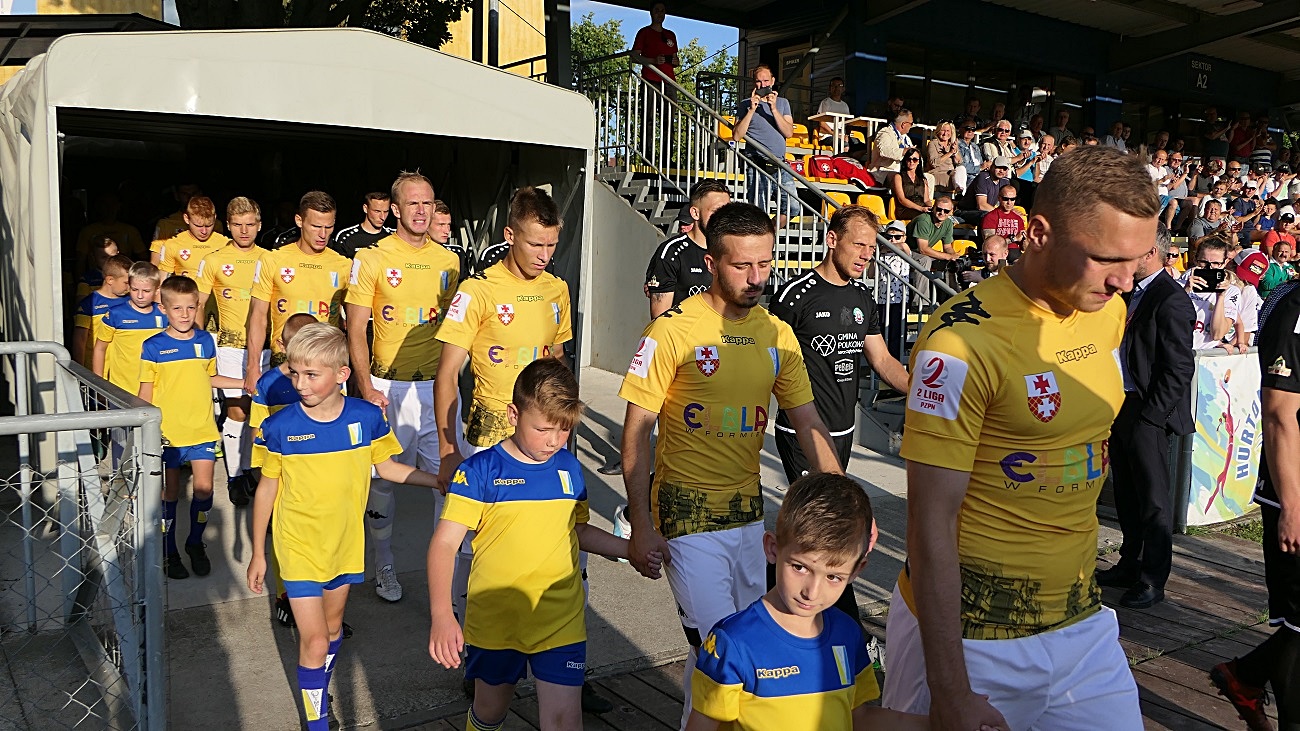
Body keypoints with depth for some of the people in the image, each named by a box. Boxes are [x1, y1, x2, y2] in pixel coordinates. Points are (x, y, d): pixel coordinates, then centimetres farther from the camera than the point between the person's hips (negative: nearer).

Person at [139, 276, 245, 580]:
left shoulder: (206, 340, 3)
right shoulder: (153, 347, -7)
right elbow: (146, 391, -3)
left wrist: (245, 382, 10)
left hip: (202, 428, 3)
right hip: (167, 431, -2)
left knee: (204, 487, 1)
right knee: (170, 491, 7)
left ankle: (195, 543, 22)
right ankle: (169, 550, 23)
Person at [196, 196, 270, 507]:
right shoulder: (213, 261, 2)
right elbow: (198, 305, 5)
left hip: (263, 345, 2)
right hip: (230, 344, -2)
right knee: (237, 411, -4)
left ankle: (248, 469, 22)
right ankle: (235, 477, 8)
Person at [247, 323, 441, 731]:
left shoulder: (367, 417, -12)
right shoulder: (280, 427, -15)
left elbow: (387, 468, 3)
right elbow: (267, 488, -3)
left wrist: (442, 481, -7)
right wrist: (258, 553, 2)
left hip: (346, 544, 3)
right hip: (299, 547, -3)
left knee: (332, 626, 21)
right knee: (314, 641, -5)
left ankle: (319, 694, 45)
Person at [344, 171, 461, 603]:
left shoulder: (447, 261, 9)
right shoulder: (372, 258, -2)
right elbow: (356, 329, -3)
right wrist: (365, 387, -12)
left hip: (437, 386, 2)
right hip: (388, 385, -2)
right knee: (380, 478, 8)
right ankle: (384, 566, 26)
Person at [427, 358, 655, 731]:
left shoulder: (569, 468, 0)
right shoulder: (481, 470, -12)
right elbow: (445, 543, -16)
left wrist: (630, 550, 4)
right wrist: (441, 615, -27)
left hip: (560, 620, 2)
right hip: (494, 622, -1)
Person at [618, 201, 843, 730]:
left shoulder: (777, 334, 3)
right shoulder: (672, 332, -12)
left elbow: (809, 425, 4)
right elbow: (636, 431, -9)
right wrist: (641, 525, -11)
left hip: (748, 511, 5)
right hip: (687, 513, -5)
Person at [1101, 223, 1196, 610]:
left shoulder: (1171, 300, -16)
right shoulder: (1135, 293, 11)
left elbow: (1179, 369, -18)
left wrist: (1149, 417, -18)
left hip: (1148, 416, -9)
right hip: (1122, 408, 9)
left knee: (1153, 499, 3)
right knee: (1127, 494, 18)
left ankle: (1153, 580, 14)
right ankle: (1130, 565, 31)